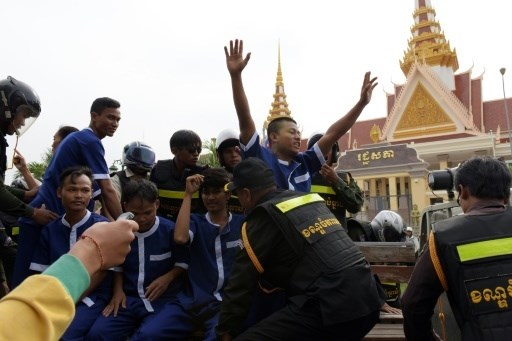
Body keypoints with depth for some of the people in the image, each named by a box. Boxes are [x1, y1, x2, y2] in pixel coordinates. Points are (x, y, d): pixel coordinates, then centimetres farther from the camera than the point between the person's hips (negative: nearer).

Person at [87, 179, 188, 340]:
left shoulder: (170, 230, -8)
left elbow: (182, 263, 4)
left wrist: (167, 278, -13)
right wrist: (117, 291, 3)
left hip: (162, 300, -3)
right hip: (128, 298, 3)